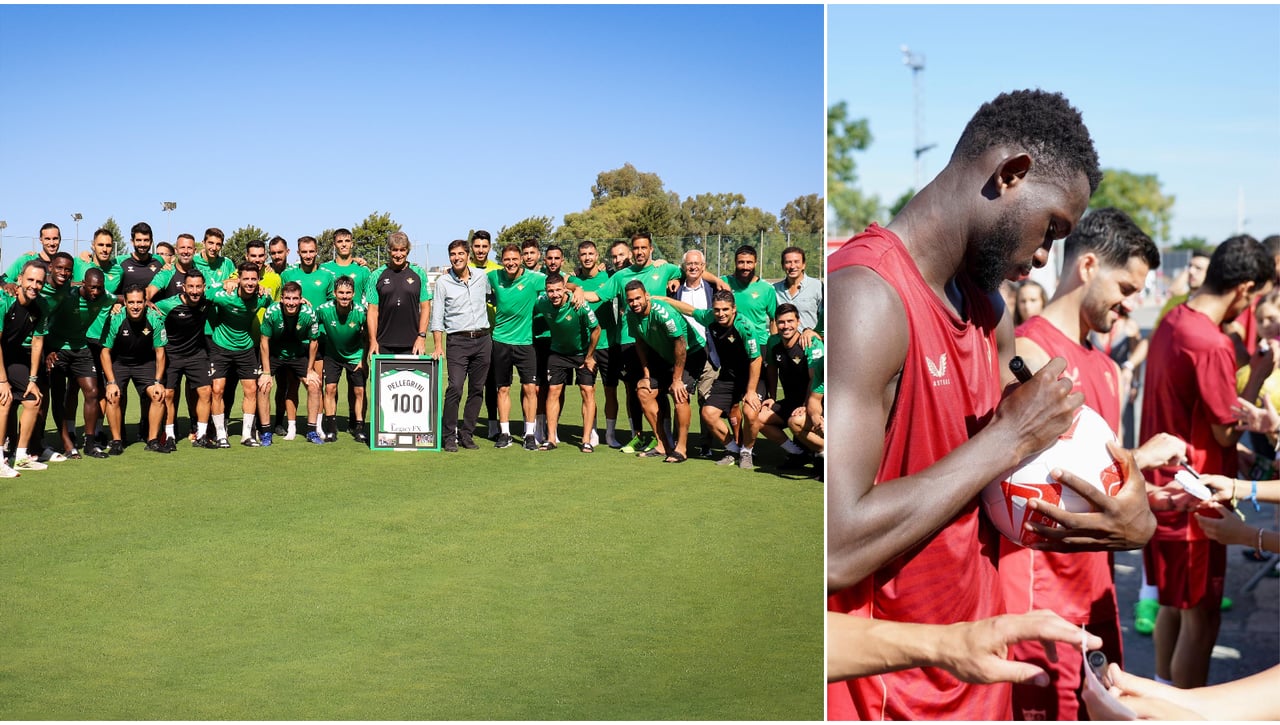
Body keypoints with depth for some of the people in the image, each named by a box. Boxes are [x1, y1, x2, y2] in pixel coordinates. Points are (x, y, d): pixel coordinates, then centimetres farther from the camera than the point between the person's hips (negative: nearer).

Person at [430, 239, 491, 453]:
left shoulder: (482, 276, 7)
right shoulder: (443, 282, 0)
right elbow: (437, 315, 0)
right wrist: (438, 345, -8)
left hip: (483, 340, 3)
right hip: (458, 341, -3)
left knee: (477, 389, 5)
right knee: (455, 387, -15)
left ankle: (467, 434, 13)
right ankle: (449, 436, -6)